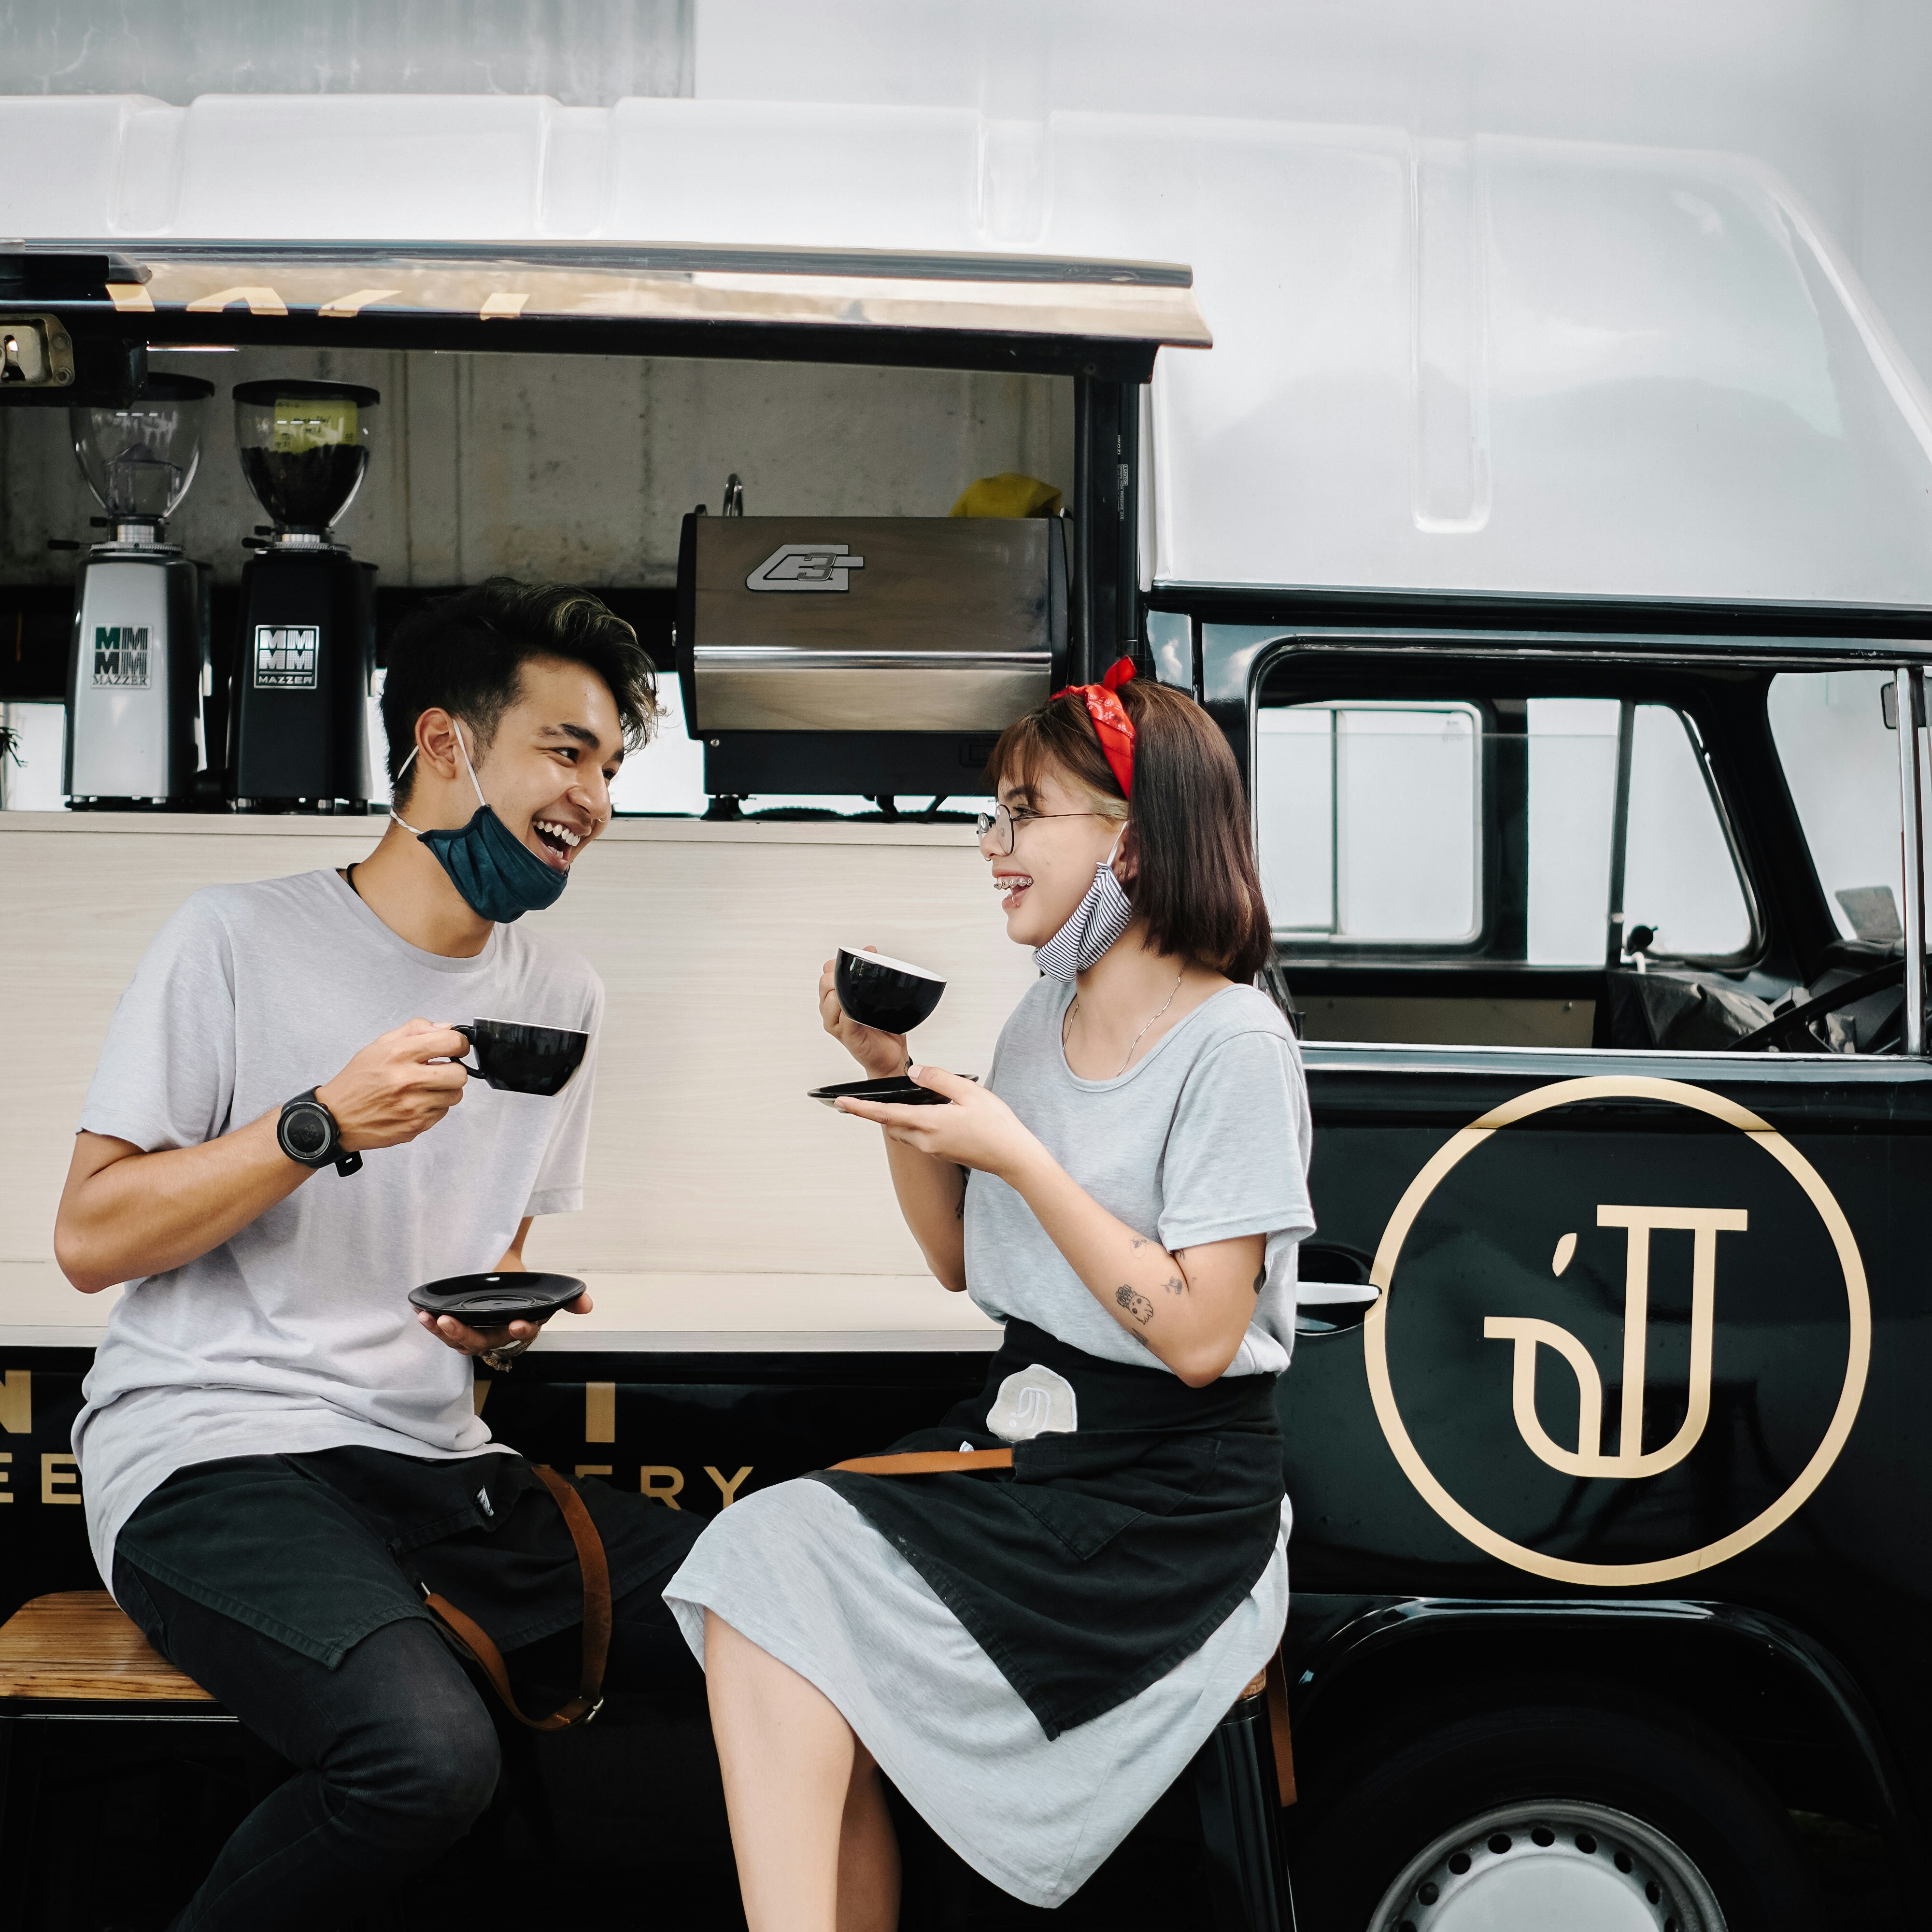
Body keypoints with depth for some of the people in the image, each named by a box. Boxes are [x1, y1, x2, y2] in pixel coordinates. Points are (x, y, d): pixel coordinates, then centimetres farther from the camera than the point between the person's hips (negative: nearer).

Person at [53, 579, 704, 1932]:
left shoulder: (564, 999, 15)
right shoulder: (241, 941, -2)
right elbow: (91, 1239, -5)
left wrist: (507, 1315, 2)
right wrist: (322, 1126, -16)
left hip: (437, 1463, 6)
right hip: (210, 1451, -5)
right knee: (429, 1753, -33)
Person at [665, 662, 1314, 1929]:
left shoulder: (1234, 1047, -12)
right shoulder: (1045, 1020, 12)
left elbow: (1197, 1336, -17)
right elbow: (961, 1263, 18)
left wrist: (1020, 1158, -18)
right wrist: (894, 1080, 5)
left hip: (1171, 1503, -7)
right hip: (1020, 1438, 7)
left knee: (778, 1613, -21)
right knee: (767, 1564, -18)